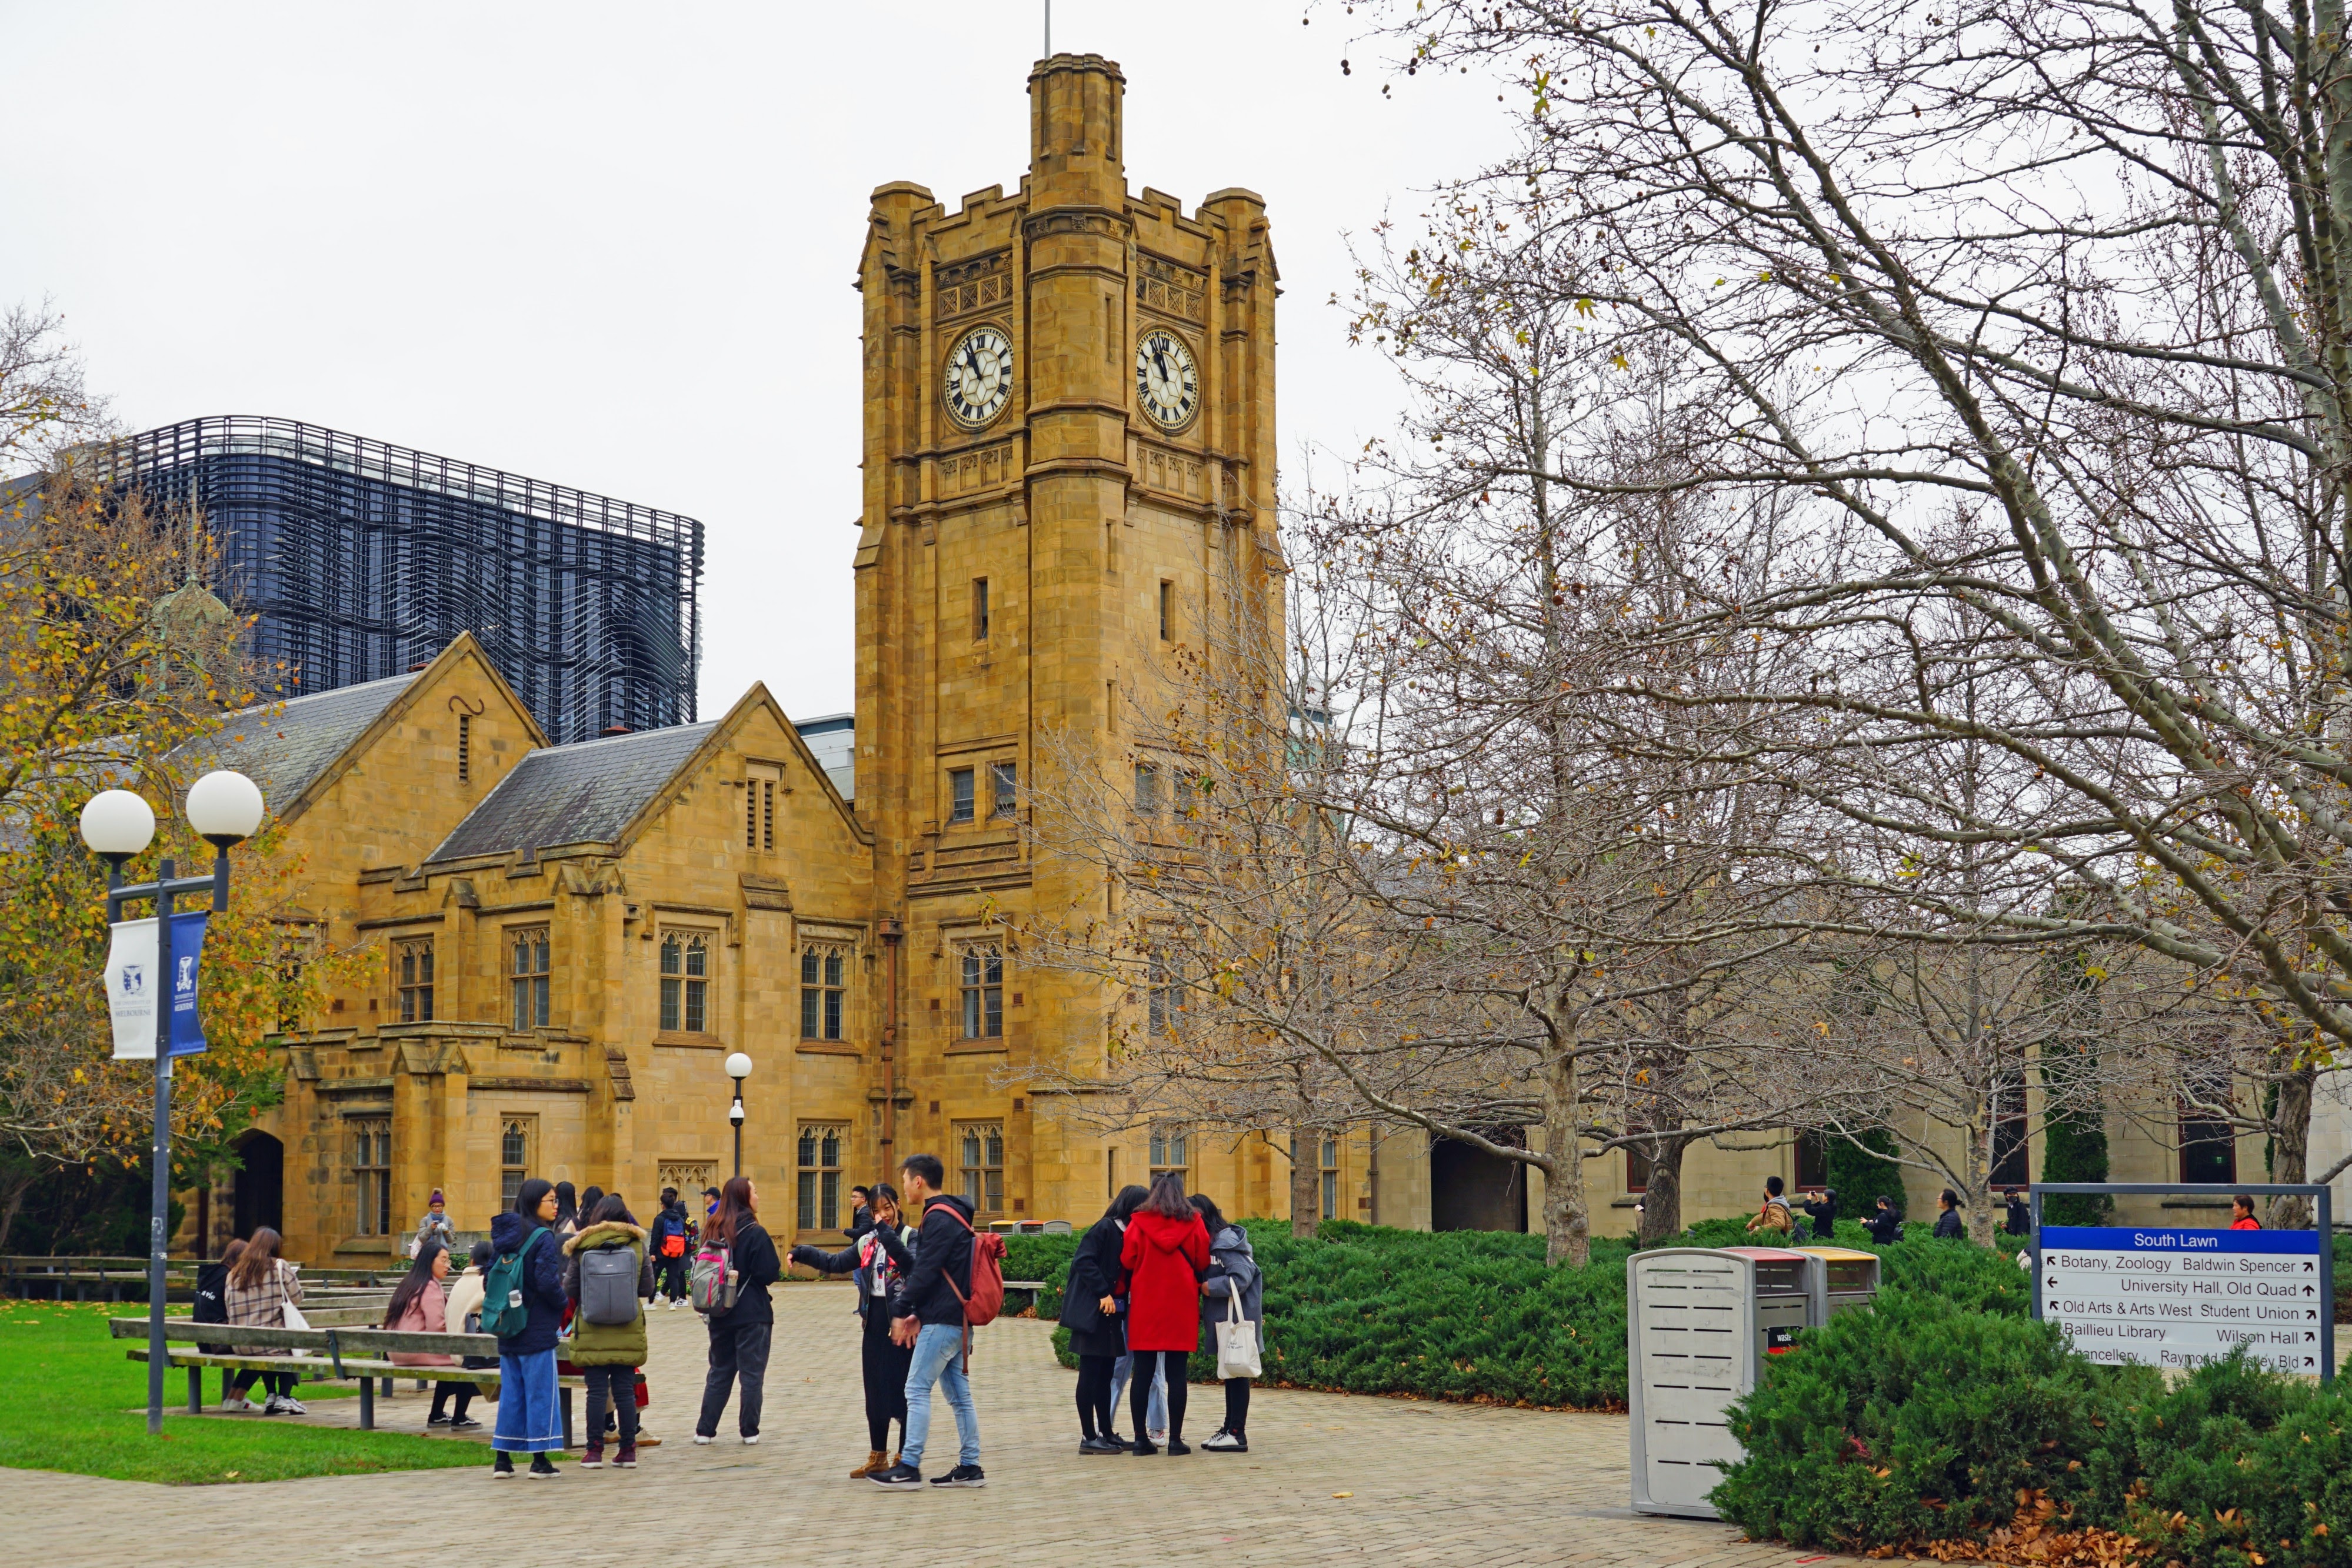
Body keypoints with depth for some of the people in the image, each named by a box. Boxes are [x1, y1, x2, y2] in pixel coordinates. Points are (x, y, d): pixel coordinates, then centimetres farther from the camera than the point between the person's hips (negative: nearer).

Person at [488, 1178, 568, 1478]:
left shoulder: (504, 1235, 8)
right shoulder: (543, 1238, -14)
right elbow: (548, 1282, -21)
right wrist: (564, 1302, -2)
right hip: (537, 1329, -7)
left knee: (511, 1392, 12)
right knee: (540, 1392, 1)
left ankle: (502, 1459, 12)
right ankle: (540, 1461, 3)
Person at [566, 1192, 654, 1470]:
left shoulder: (582, 1247, -4)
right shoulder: (637, 1245, 0)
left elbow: (569, 1289, -2)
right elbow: (648, 1289, 2)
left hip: (592, 1332, -1)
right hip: (628, 1331, 1)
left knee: (596, 1391, 3)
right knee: (626, 1390, 7)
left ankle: (595, 1450, 3)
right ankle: (628, 1450, 10)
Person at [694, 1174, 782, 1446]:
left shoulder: (715, 1230, 3)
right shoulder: (755, 1233, -14)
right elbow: (770, 1273, -15)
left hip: (720, 1314, 5)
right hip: (752, 1314, -5)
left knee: (719, 1372, 14)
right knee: (752, 1373, 4)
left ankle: (705, 1431, 13)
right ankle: (749, 1431, 7)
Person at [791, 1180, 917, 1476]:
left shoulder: (910, 1237, -5)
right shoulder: (867, 1242, 14)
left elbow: (912, 1266, -24)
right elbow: (835, 1263, 17)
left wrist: (887, 1233, -27)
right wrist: (802, 1253, 6)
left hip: (900, 1321, -6)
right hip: (874, 1321, 6)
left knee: (902, 1389, -3)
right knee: (875, 1391, 10)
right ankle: (878, 1457, 20)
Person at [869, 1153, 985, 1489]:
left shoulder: (938, 1219, -14)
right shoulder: (952, 1216, 18)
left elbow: (924, 1272, -18)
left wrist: (903, 1313, -9)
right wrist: (918, 1315, 16)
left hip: (941, 1322, -10)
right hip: (956, 1320, 10)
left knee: (917, 1389, -7)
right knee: (958, 1393, 10)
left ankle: (909, 1467, -7)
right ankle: (970, 1467, 11)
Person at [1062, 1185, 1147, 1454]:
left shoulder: (1128, 1234, 13)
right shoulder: (1105, 1229, -11)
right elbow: (1083, 1261, -18)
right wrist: (1103, 1293, -20)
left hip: (1111, 1313, 8)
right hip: (1092, 1311, -8)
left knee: (1105, 1375, 12)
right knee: (1091, 1375, -4)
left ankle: (1106, 1433, 18)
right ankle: (1088, 1438, -1)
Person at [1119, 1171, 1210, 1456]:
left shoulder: (1139, 1223, -2)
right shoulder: (1194, 1223, 0)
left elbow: (1127, 1262, 1)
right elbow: (1203, 1263, 5)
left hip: (1145, 1305, 0)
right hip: (1182, 1305, 0)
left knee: (1143, 1373, 5)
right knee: (1176, 1374, 2)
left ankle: (1141, 1438, 4)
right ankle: (1176, 1439, 0)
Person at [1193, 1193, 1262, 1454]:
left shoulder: (1226, 1242, -15)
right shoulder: (1211, 1242, 14)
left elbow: (1240, 1280, -23)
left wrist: (1207, 1287, -15)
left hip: (1237, 1318, -10)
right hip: (1224, 1318, 10)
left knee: (1236, 1374, -6)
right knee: (1231, 1374, 14)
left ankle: (1237, 1434, -3)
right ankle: (1230, 1428, 21)